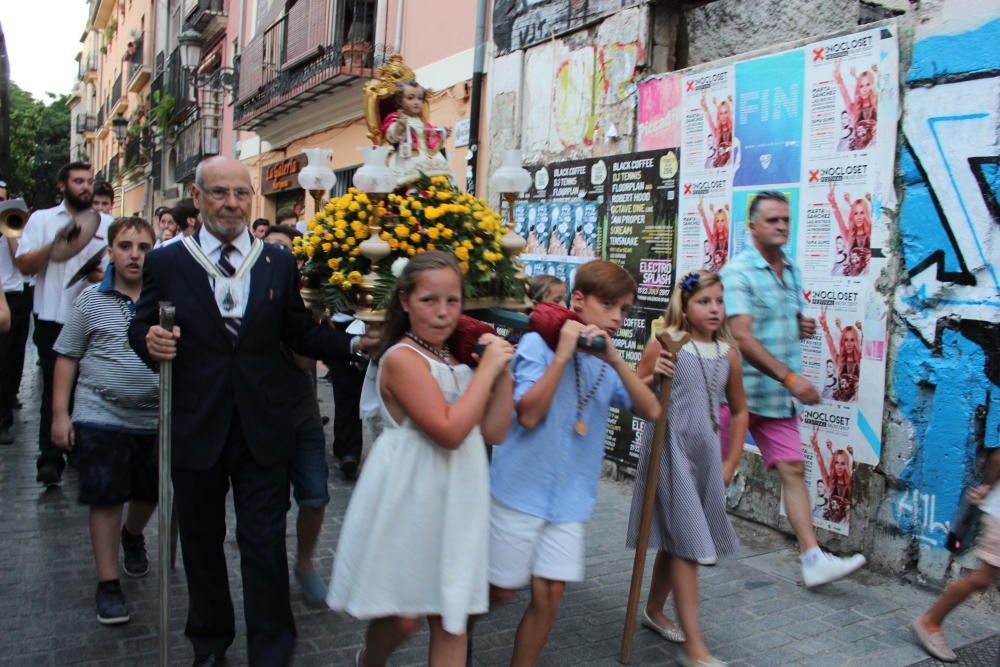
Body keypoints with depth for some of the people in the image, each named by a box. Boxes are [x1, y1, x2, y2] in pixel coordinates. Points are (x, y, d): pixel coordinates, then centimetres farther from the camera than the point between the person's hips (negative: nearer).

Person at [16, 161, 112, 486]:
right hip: (53, 318, -1)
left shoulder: (107, 224, 9)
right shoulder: (42, 219, 5)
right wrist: (55, 243, -16)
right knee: (54, 388, 1)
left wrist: (105, 275, -12)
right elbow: (24, 265, -2)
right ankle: (50, 457, 7)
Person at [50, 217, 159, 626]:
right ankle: (108, 584, 16)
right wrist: (60, 413, -2)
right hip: (100, 418, -2)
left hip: (155, 419, 2)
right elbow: (67, 357, 2)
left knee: (150, 493, 17)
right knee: (106, 500, 3)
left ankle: (132, 535, 49)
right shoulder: (91, 301, -1)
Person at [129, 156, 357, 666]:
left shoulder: (280, 264, 3)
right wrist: (150, 342, -18)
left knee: (265, 543, 4)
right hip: (195, 428, 1)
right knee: (201, 542, 17)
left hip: (263, 428, 0)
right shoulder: (165, 263, 1)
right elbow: (140, 328, 6)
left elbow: (300, 333, 3)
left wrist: (352, 341, -12)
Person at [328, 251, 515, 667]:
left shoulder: (457, 359, 7)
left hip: (455, 503, 6)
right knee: (402, 616, 8)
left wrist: (503, 373, -4)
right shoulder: (402, 357, -15)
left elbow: (494, 432, 7)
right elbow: (449, 431, -24)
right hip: (409, 501, -6)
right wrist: (486, 370, -17)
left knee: (451, 621, 10)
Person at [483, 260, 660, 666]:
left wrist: (616, 361, -19)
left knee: (550, 594, 4)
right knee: (502, 590, 11)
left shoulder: (607, 362, 5)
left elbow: (651, 411, -8)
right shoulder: (538, 343, -11)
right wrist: (562, 354, -24)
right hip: (520, 490, -4)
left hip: (569, 499, 4)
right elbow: (528, 414, -22)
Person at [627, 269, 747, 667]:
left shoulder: (728, 354, 5)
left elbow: (739, 411, 15)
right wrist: (652, 378, -25)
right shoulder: (665, 345, -9)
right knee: (686, 542, -3)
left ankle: (654, 611, 39)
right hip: (671, 449, -5)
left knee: (677, 539, 18)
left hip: (706, 453, 6)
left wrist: (731, 463, 12)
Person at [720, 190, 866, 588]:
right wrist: (791, 378, -26)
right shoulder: (739, 271, -13)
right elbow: (741, 337, -23)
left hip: (778, 397, 7)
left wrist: (803, 327, 3)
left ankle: (813, 559, 5)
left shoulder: (791, 271, 12)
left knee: (793, 470, 2)